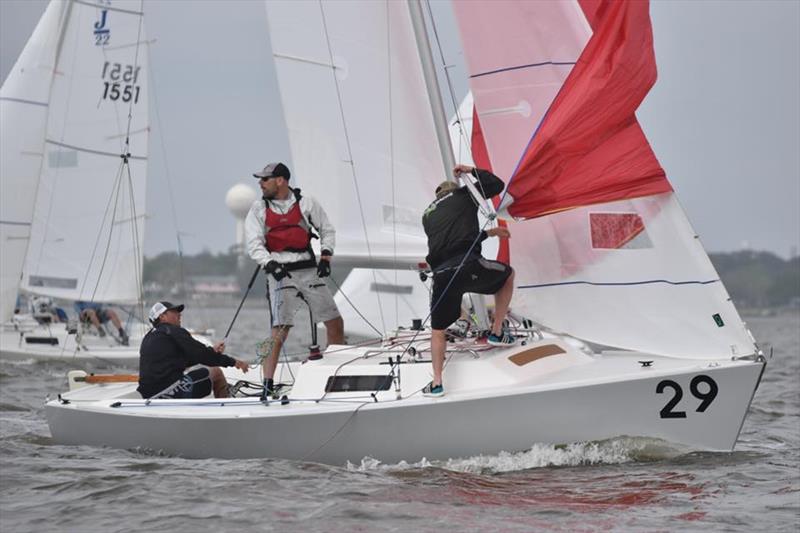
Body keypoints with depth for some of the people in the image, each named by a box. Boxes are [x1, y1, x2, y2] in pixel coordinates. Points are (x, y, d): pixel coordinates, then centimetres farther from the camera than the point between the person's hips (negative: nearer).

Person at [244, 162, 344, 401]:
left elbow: (327, 229, 14)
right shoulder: (259, 209, 3)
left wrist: (326, 257, 0)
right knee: (279, 331, -14)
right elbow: (254, 244, -3)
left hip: (309, 271, 2)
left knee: (335, 322, 4)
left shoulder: (306, 203, 5)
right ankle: (268, 385, -10)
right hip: (280, 274, -2)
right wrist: (270, 264, -19)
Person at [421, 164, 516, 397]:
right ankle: (497, 332, 27)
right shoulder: (463, 195, 17)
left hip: (442, 276, 3)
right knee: (508, 274, 29)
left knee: (438, 329, 22)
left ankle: (437, 383, 9)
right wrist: (472, 171, 37)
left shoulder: (427, 215, 30)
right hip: (469, 266, -3)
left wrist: (488, 232, 43)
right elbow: (497, 185, 24)